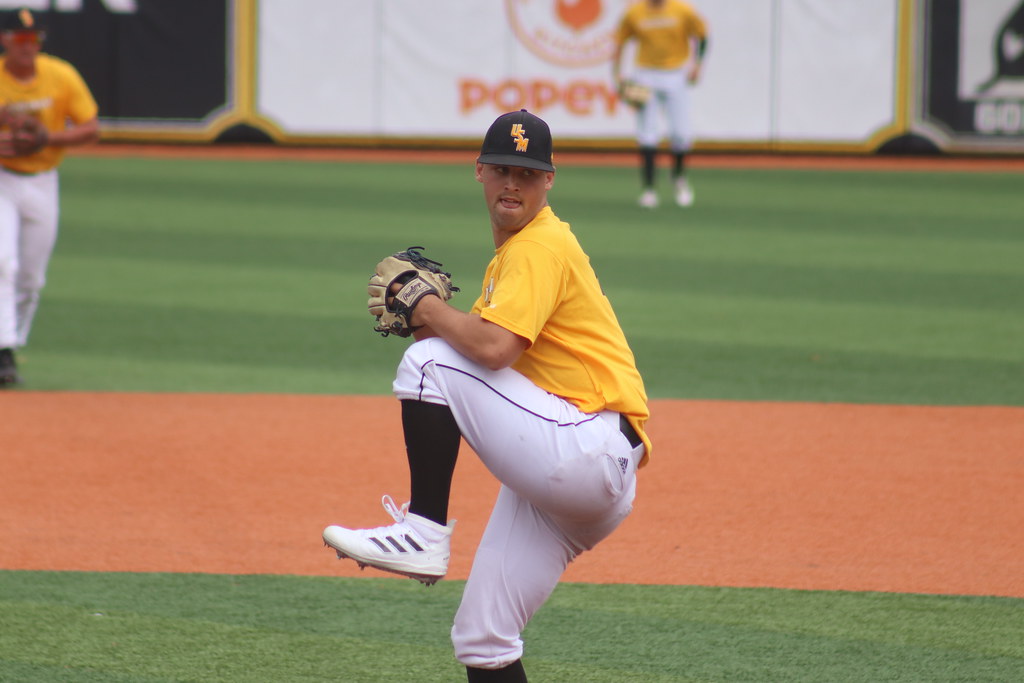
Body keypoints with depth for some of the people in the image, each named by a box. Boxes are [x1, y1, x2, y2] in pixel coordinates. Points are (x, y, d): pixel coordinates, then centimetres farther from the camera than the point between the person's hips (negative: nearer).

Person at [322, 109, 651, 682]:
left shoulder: (542, 246, -9)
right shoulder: (512, 249, 23)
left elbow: (494, 347, -24)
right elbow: (478, 336, 22)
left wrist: (430, 311, -8)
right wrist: (430, 318, 2)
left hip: (591, 450, -10)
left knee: (431, 361, -15)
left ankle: (424, 532, -16)